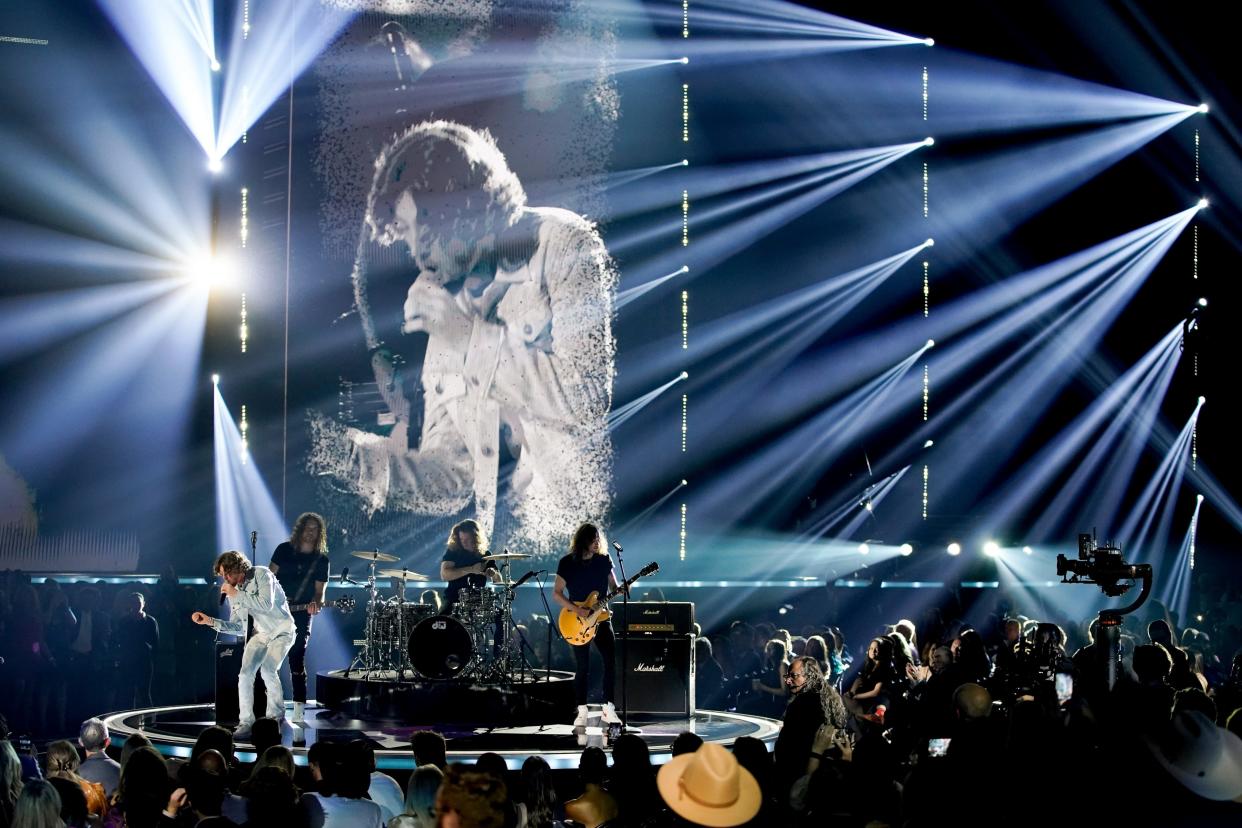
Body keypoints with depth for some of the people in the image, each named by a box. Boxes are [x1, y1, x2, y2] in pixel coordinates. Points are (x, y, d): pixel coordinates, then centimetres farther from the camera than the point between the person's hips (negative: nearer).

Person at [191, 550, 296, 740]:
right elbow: (238, 627, 7)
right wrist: (210, 621, -6)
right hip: (261, 635, 6)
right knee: (245, 674, -13)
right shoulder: (234, 590, 4)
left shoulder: (261, 575, -15)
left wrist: (236, 594, -25)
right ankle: (246, 722, -9)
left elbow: (266, 605, -30)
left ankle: (276, 716, -6)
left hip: (282, 632, -6)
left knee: (267, 669, -24)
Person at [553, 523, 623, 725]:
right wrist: (577, 610, -17)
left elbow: (613, 586, 11)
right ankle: (581, 712, 7)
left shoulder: (604, 560, 3)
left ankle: (608, 709, 5)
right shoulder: (567, 563, -6)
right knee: (582, 667, -1)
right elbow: (556, 594, -5)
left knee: (611, 661, -4)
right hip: (579, 623, -3)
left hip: (601, 617, 3)